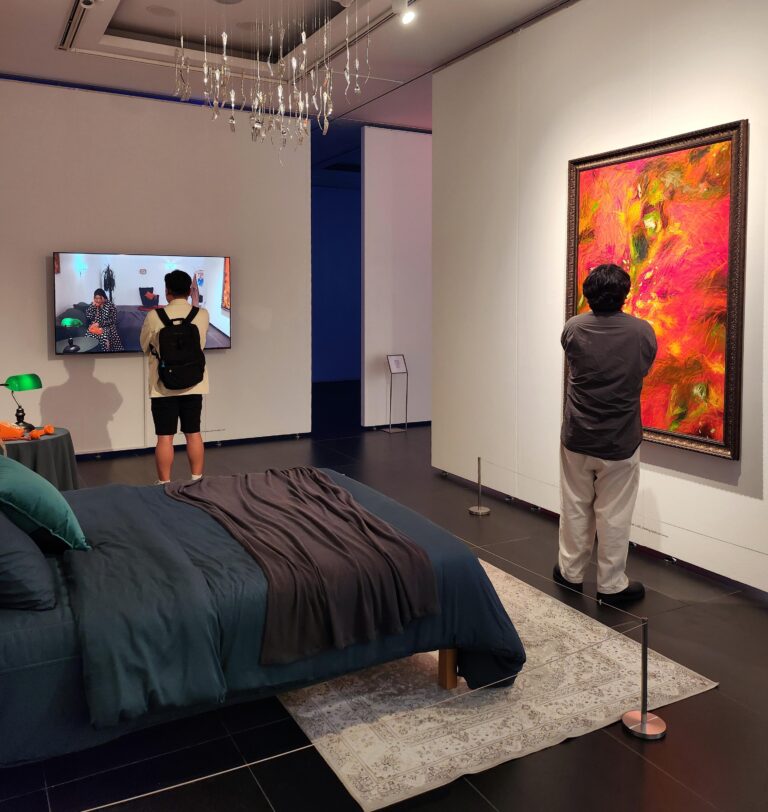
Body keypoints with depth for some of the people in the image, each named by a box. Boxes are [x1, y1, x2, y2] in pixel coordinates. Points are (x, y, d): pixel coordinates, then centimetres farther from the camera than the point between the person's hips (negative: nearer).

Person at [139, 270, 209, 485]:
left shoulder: (154, 316, -10)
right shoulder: (202, 315, -2)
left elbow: (145, 347, 5)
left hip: (164, 386, -2)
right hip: (194, 384, 3)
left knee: (165, 437, 3)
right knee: (193, 434, 10)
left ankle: (165, 484, 9)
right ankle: (197, 480, 16)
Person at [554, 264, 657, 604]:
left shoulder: (573, 328, -8)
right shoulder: (643, 332, -11)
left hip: (576, 438, 2)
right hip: (620, 442, -2)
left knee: (575, 508, 15)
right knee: (613, 515, 8)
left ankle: (570, 573, 29)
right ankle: (611, 585, 19)